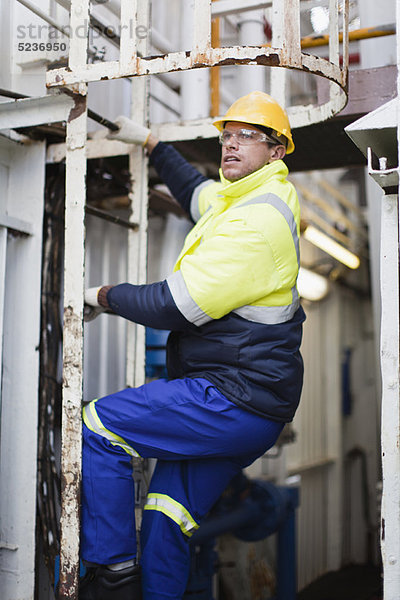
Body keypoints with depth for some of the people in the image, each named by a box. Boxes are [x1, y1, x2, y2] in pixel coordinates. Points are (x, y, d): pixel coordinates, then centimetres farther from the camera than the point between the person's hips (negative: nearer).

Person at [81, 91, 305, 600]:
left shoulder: (258, 218, -17)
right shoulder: (242, 198, 15)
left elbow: (178, 305, -20)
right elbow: (195, 190, 39)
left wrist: (105, 296, -5)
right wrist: (149, 142, 42)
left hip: (236, 400, -10)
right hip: (251, 405, 10)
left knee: (99, 427, -11)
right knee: (167, 518, 12)